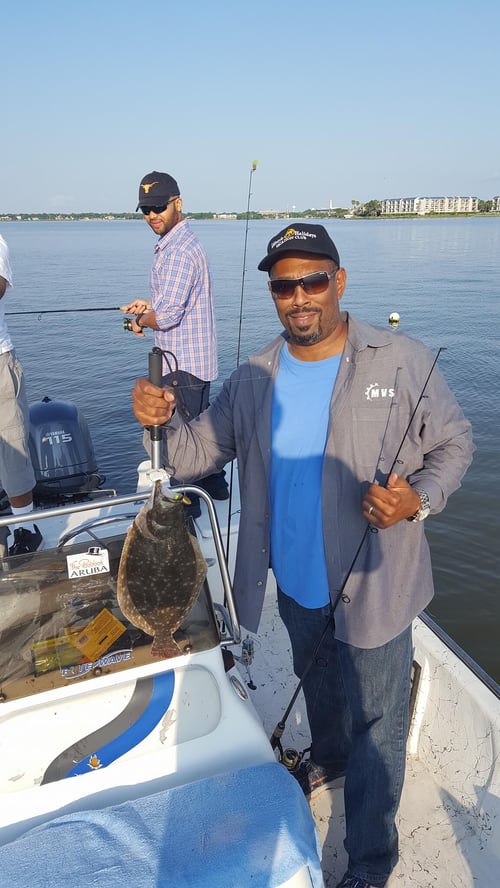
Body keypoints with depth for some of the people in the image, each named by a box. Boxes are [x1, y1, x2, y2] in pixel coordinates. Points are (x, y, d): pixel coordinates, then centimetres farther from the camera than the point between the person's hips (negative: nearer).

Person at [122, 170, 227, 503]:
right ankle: (214, 486, 36)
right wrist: (150, 305, 10)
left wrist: (141, 321, -4)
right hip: (195, 359, 11)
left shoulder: (179, 250, -19)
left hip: (182, 363, -11)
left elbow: (168, 315, -24)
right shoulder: (181, 242, 15)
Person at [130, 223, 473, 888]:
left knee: (374, 722, 12)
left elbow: (454, 444, -6)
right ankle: (328, 757, 64)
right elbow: (199, 453, -4)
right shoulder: (253, 382, -4)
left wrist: (418, 501, -25)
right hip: (295, 583, 4)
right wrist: (163, 421, -25)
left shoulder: (404, 363, -15)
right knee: (316, 681, 31)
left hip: (373, 587, -4)